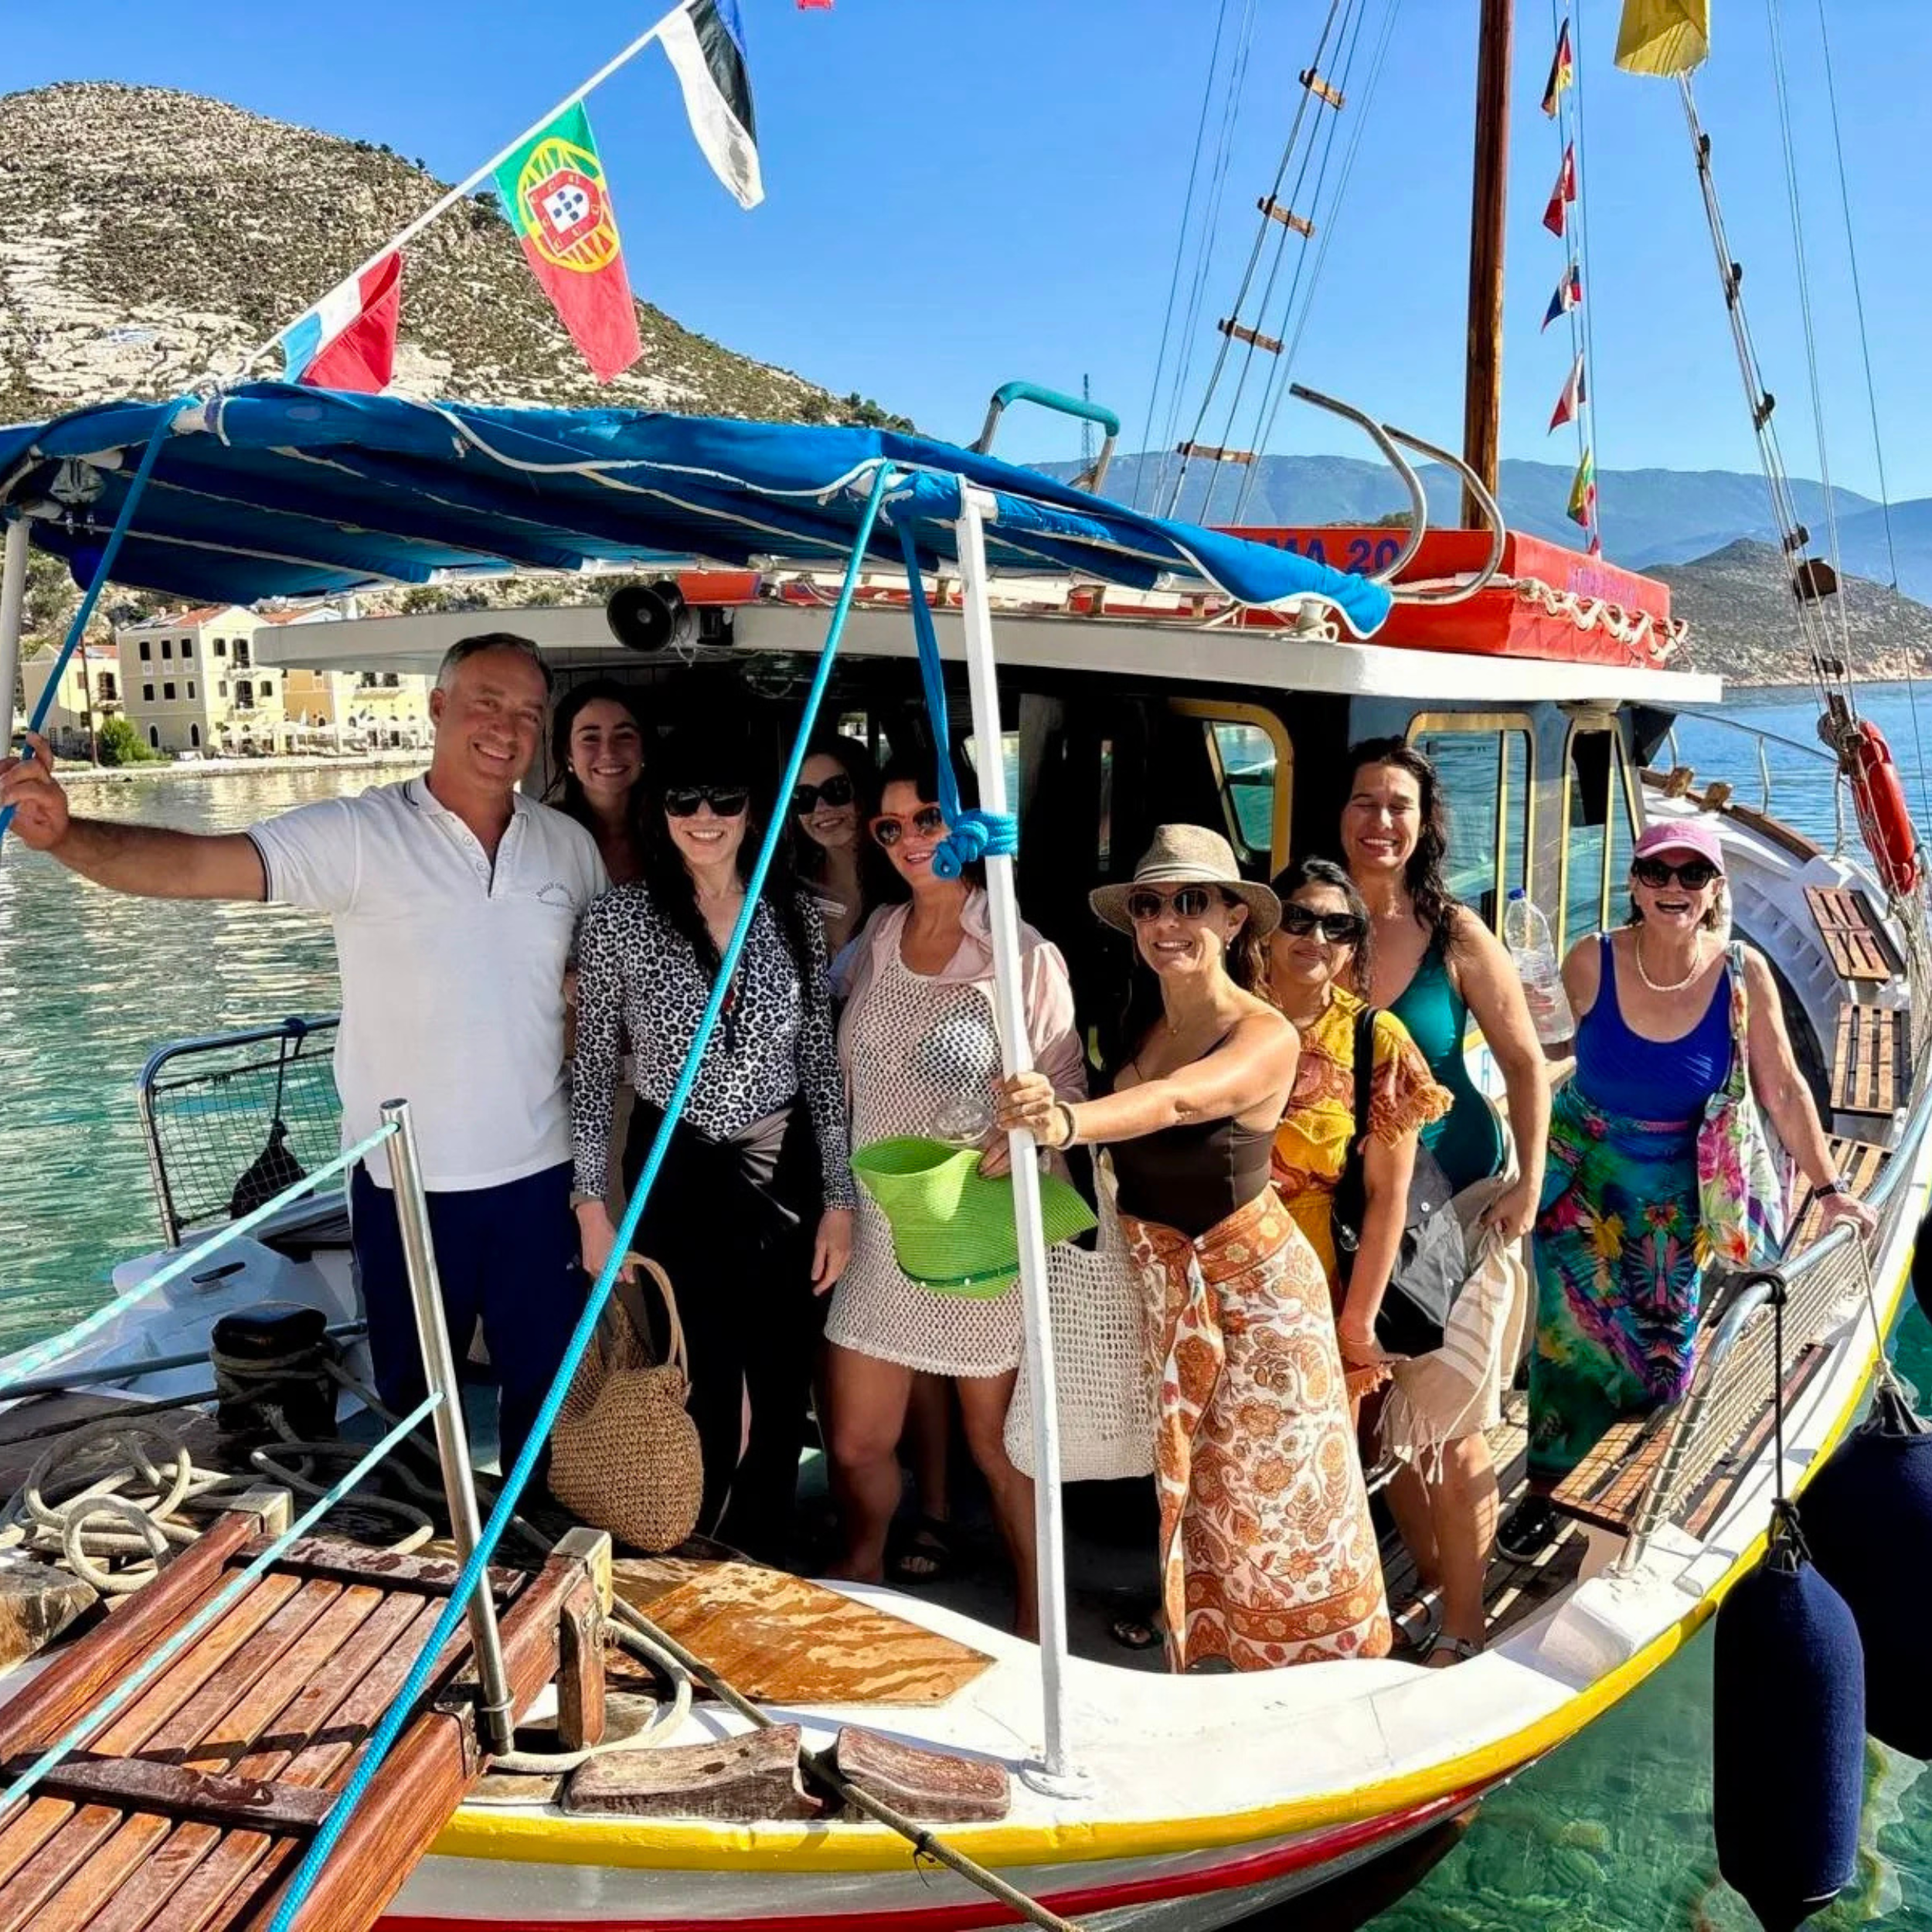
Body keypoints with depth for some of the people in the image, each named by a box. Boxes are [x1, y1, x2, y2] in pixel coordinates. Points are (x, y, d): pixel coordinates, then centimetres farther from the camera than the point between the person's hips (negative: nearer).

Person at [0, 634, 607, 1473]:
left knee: (548, 1388, 17)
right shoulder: (357, 835, -11)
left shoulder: (571, 845, 1)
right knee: (413, 1401, 17)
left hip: (540, 1174, 3)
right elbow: (202, 863, -22)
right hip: (407, 1180, -2)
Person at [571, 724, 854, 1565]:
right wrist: (592, 1203, -5)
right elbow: (593, 1068, -2)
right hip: (678, 1178, -2)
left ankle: (767, 1582, 35)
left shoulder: (796, 912, 0)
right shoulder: (617, 919, -7)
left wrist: (838, 1199, 3)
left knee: (783, 1399, 12)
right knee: (706, 1403, 6)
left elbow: (821, 1063, 4)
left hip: (787, 1173, 3)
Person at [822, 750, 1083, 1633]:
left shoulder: (1025, 956, -11)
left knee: (999, 1445, 9)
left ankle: (1036, 1621, 31)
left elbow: (1067, 1088, -7)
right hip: (880, 1227, 5)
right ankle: (861, 1578, 42)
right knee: (856, 1443, 13)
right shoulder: (877, 936, 5)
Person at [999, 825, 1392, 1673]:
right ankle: (1194, 1635, 40)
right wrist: (1038, 1121, -23)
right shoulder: (1140, 1020, 0)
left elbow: (1178, 1100, -42)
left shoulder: (1266, 1036, -22)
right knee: (1181, 1479, 19)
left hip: (1252, 1286, -6)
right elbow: (1124, 1140, -4)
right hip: (1159, 1286, 6)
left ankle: (1309, 1666, 29)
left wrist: (1070, 1120, -58)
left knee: (1273, 1491, 7)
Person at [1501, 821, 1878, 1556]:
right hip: (1581, 1171, 0)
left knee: (1663, 1335, 8)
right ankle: (1544, 1488, 19)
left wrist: (1829, 1188, -4)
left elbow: (1782, 1088, -8)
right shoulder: (1591, 962, -17)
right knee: (1573, 1325, 2)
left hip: (1674, 1186, 1)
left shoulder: (1743, 973, -16)